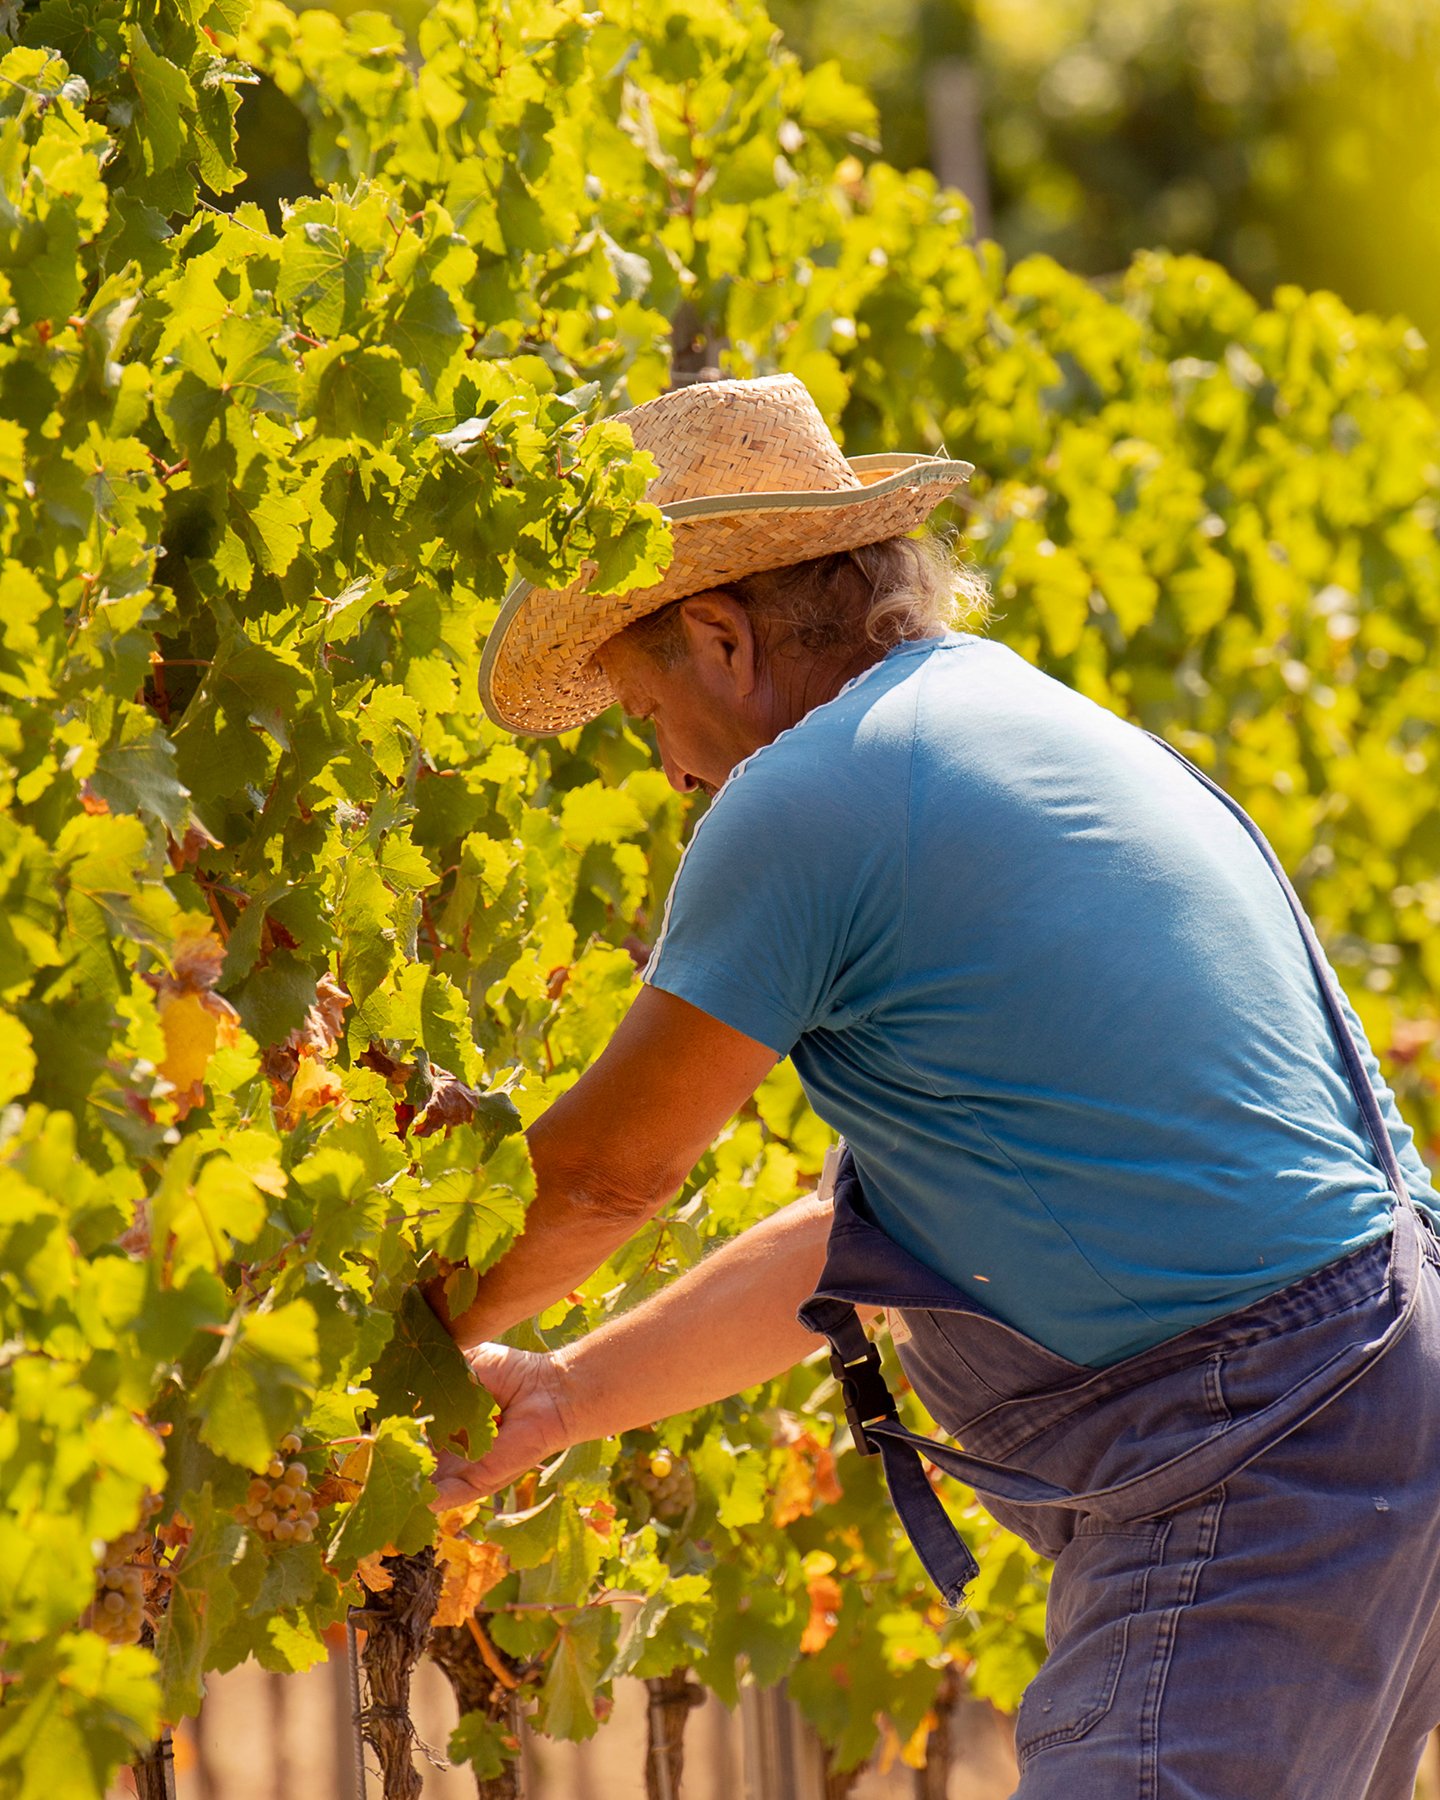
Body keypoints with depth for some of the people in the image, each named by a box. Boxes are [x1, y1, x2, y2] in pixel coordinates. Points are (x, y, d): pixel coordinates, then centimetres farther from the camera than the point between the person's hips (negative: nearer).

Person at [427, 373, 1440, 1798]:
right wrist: (569, 1394, 26)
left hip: (1247, 1483, -10)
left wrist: (423, 1341, 20)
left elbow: (606, 1170, 2)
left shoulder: (807, 799, -10)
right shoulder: (1035, 725, 21)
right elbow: (869, 1223, 24)